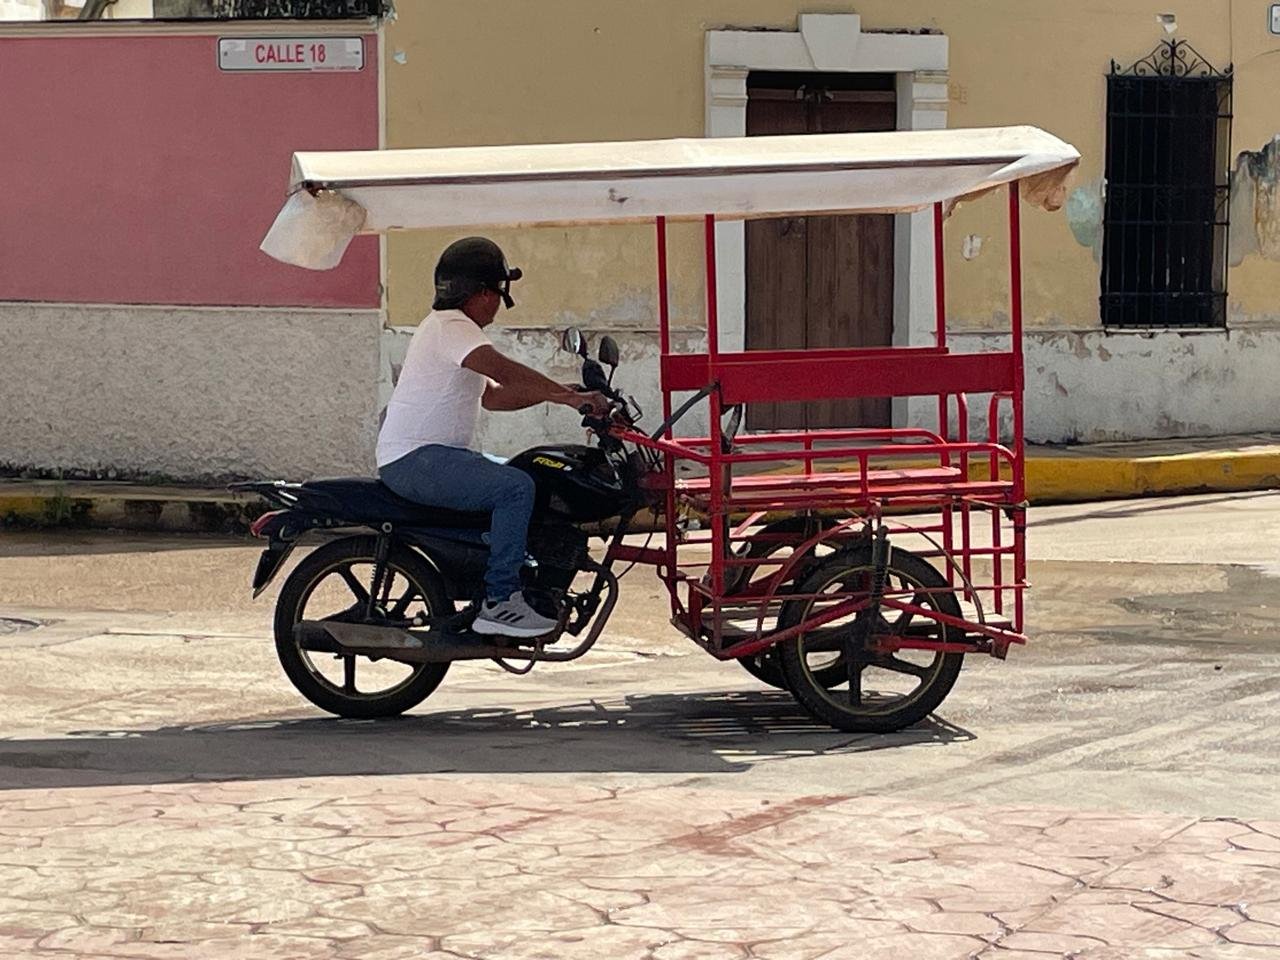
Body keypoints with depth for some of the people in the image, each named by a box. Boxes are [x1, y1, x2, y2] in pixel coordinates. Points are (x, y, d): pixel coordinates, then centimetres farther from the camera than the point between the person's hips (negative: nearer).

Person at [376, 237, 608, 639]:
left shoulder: (450, 327, 22)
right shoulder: (450, 327, -13)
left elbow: (491, 396, 22)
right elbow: (503, 369, -29)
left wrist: (554, 393, 10)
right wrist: (567, 395, -32)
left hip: (433, 454, 11)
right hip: (415, 458, -11)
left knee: (515, 477, 21)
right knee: (516, 487, -25)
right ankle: (498, 601, -24)